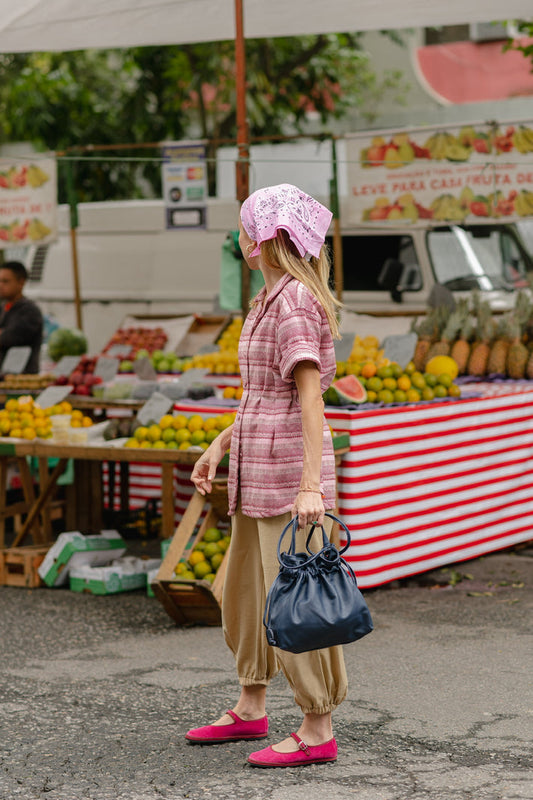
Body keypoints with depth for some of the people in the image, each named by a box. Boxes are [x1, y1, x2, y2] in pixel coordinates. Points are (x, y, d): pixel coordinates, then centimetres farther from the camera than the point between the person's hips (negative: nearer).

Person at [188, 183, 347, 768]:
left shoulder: (296, 301, -15)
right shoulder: (272, 298, 14)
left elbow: (311, 396, -22)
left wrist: (310, 485, -27)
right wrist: (220, 446, 22)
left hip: (291, 466, -10)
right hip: (257, 467, 10)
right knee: (243, 592, 18)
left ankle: (317, 731, 5)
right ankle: (250, 711, 32)